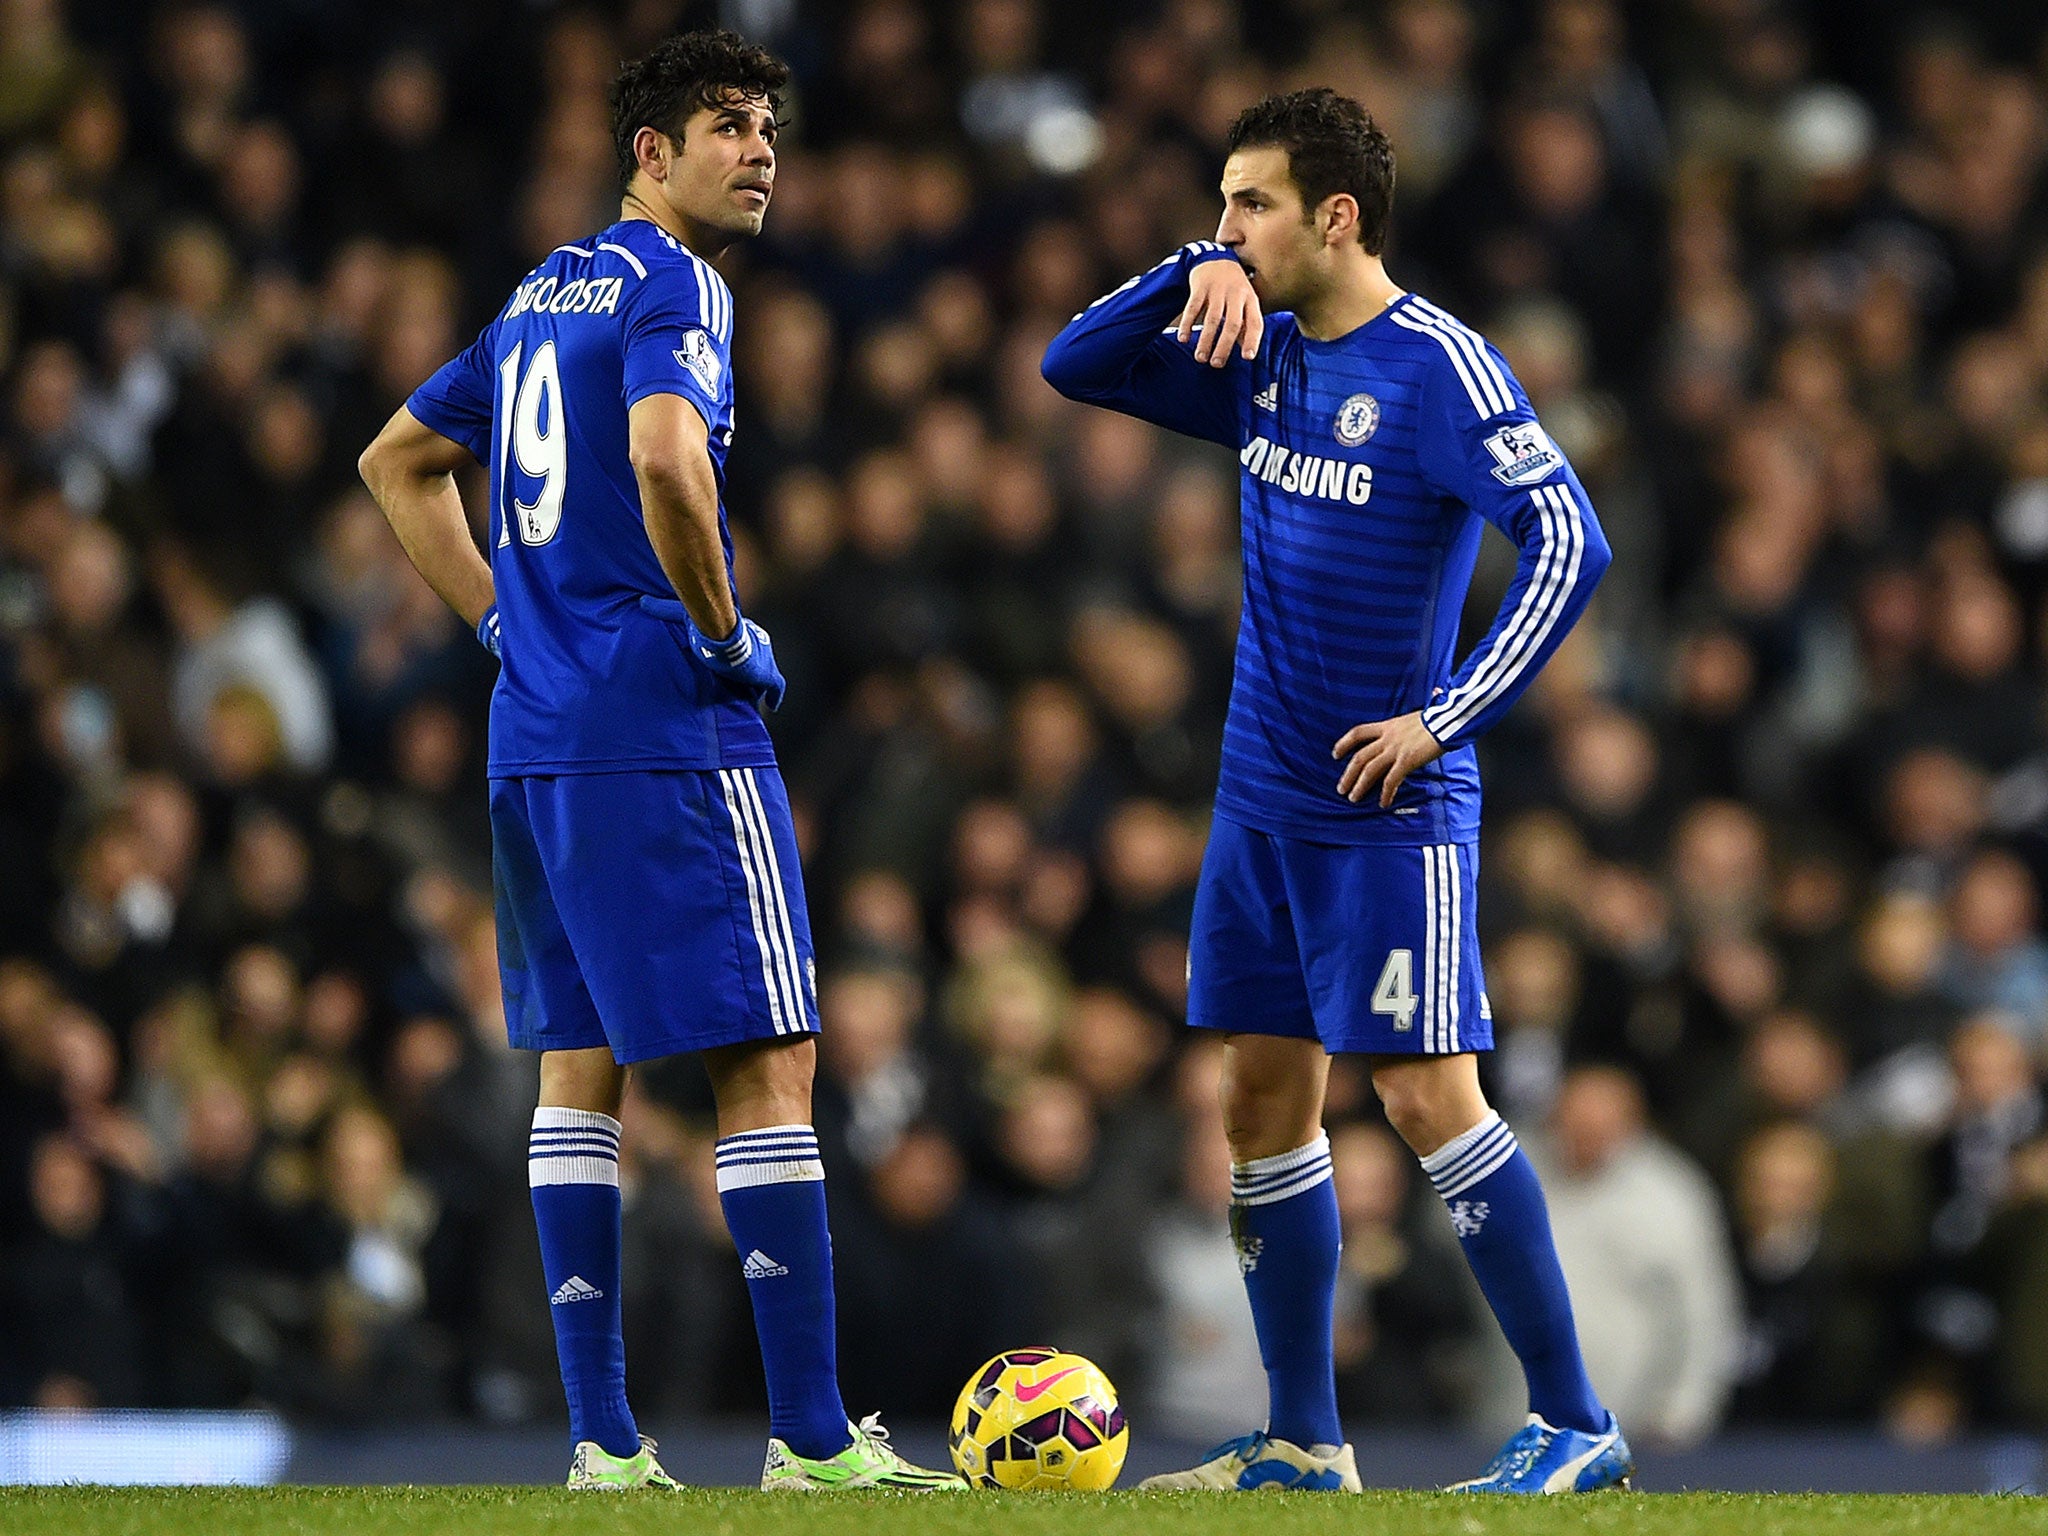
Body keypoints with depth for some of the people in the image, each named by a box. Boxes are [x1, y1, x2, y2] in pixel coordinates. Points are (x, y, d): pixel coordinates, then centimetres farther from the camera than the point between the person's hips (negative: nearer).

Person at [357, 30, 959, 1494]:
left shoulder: (545, 293, 18)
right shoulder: (673, 286, -9)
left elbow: (399, 461, 27)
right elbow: (664, 457, -28)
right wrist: (723, 630, -14)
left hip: (536, 738, 9)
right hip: (667, 730, -9)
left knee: (581, 1069, 9)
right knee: (772, 1058, -6)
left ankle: (602, 1438, 7)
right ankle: (813, 1437, -9)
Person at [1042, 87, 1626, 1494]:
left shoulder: (1436, 367, -14)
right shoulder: (1263, 362, 9)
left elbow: (1570, 541, -22)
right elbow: (1074, 369, 14)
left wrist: (1447, 720, -21)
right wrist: (1196, 275, -3)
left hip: (1391, 807, -8)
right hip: (1263, 800, 8)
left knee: (1428, 1097, -11)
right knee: (1264, 1103, 8)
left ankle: (1577, 1427, -6)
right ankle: (1304, 1446, 16)